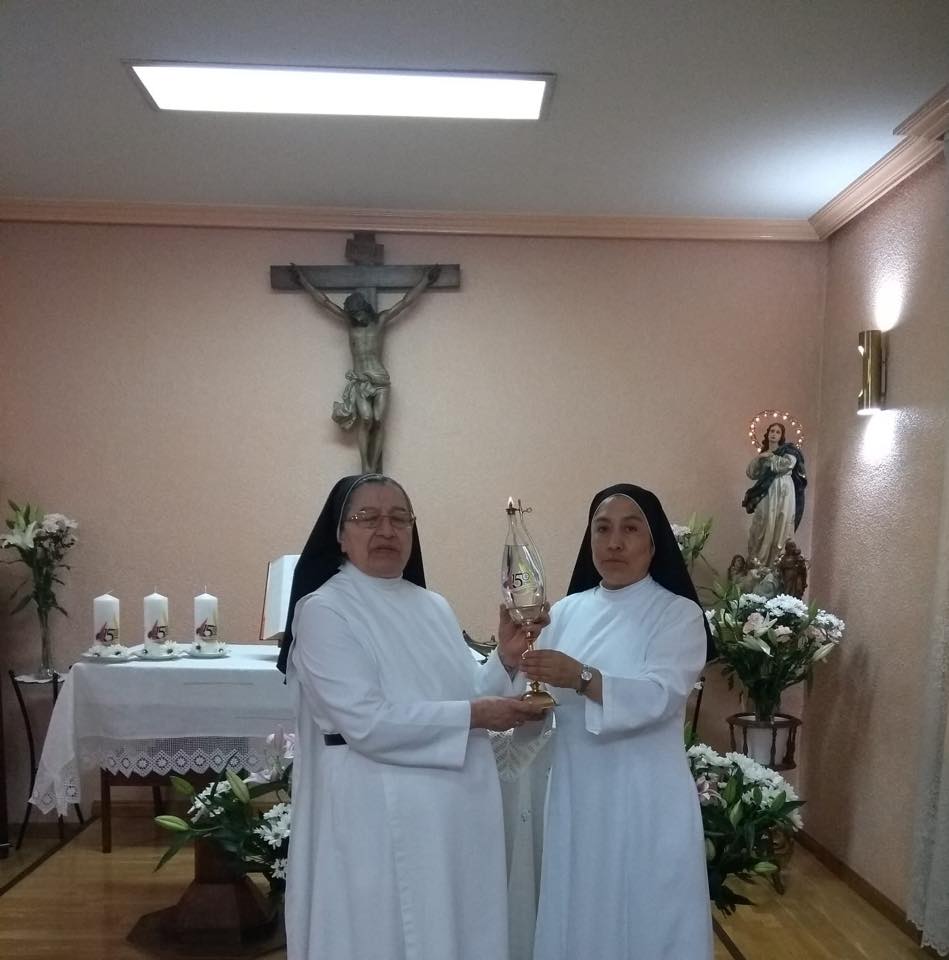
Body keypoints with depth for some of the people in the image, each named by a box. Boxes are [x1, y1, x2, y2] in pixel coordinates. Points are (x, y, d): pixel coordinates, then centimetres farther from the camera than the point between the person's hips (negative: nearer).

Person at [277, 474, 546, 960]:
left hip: (457, 808, 7)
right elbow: (367, 721, -20)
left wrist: (505, 662, -7)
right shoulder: (323, 610, -10)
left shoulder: (433, 607, 11)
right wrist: (474, 716, -17)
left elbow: (464, 695, 10)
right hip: (377, 816, -6)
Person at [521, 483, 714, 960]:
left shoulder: (678, 614, -5)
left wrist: (582, 678, -35)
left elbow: (659, 697, -20)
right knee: (579, 915, 12)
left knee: (644, 919, 5)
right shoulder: (566, 611, 7)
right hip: (576, 794, 4)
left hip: (645, 800, -4)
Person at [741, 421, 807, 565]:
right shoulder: (762, 454, 18)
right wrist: (758, 459, -4)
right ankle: (757, 564, 1)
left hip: (783, 494, -3)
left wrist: (769, 457, -6)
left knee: (779, 527, -8)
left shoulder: (788, 450, 6)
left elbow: (787, 463, -16)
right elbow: (751, 474, 10)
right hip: (766, 495, 3)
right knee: (761, 528, -2)